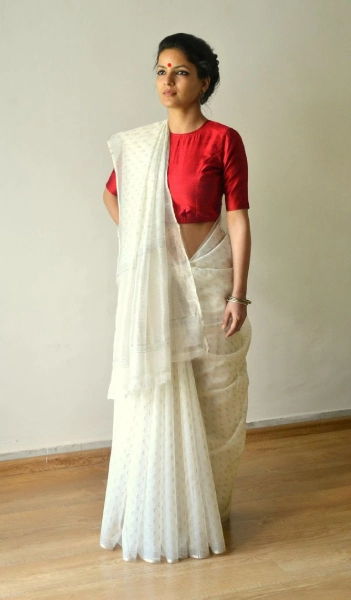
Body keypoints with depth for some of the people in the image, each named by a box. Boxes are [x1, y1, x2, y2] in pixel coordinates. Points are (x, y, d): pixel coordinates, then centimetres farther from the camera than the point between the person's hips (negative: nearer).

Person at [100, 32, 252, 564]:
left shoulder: (223, 140, -7)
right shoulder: (139, 144, 5)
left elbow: (238, 220, -8)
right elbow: (113, 195, 22)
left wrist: (238, 294, -13)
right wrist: (138, 241, 9)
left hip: (208, 279, -3)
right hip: (154, 283, 3)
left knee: (213, 397, 8)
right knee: (156, 396, 7)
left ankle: (209, 506, 28)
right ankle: (160, 512, 24)